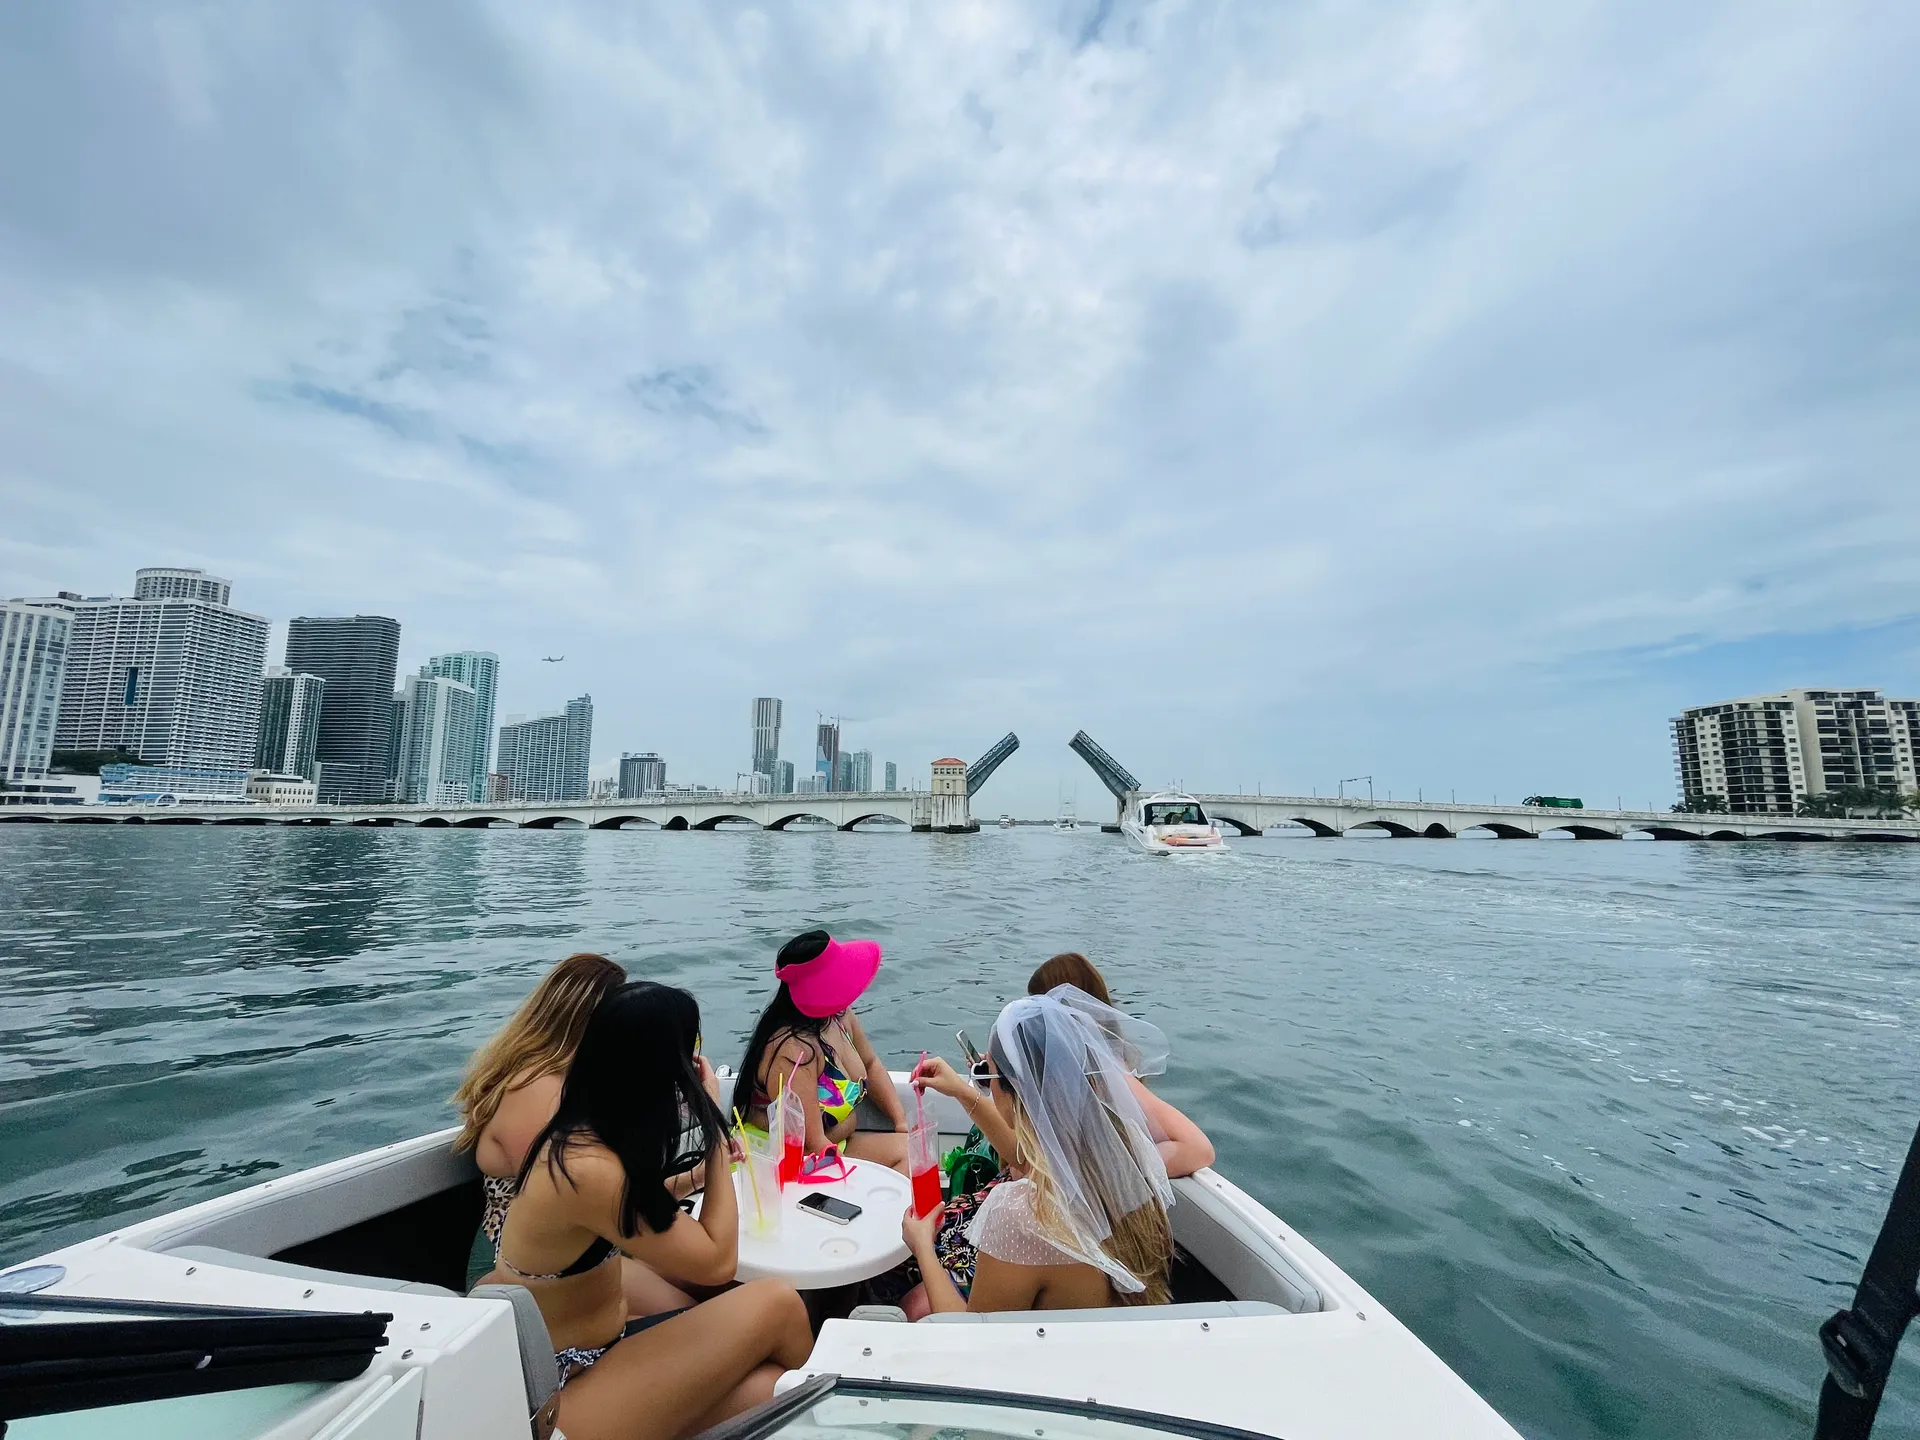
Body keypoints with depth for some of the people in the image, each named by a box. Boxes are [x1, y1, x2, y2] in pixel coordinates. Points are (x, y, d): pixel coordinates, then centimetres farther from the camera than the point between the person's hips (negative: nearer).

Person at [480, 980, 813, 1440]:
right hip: (561, 1393, -8)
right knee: (777, 1305, -13)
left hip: (594, 1350, 8)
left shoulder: (578, 1132, -1)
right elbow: (718, 1261, -19)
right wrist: (713, 1120, -17)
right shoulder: (588, 1168, -29)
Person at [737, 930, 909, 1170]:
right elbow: (811, 1145, -28)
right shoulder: (792, 1050, -28)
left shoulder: (841, 1015, -2)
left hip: (836, 1147, 9)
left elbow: (870, 1065, 14)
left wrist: (902, 1121, 4)